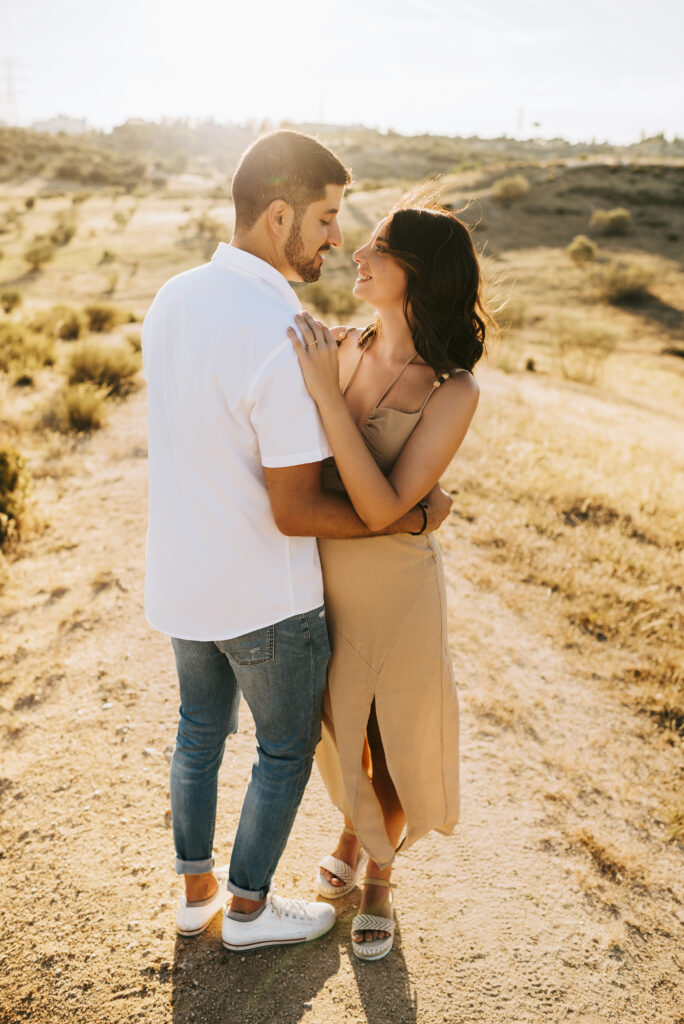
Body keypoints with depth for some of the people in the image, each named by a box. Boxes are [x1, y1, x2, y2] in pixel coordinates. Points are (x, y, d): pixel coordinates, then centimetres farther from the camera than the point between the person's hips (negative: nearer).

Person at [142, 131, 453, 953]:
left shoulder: (172, 299, -2)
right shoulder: (286, 337, -27)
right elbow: (295, 512, -25)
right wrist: (413, 516, -12)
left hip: (181, 578, 7)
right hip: (266, 599, -7)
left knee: (199, 732, 25)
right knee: (287, 748, 17)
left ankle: (196, 891, 45)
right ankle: (248, 909, 37)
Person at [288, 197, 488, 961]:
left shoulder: (453, 391, -19)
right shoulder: (338, 349, -7)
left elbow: (384, 507, -28)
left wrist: (327, 396, -32)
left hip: (394, 589, -4)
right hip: (322, 578, 4)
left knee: (392, 740, 17)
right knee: (337, 726, 24)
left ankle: (378, 877, 46)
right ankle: (353, 831, 56)